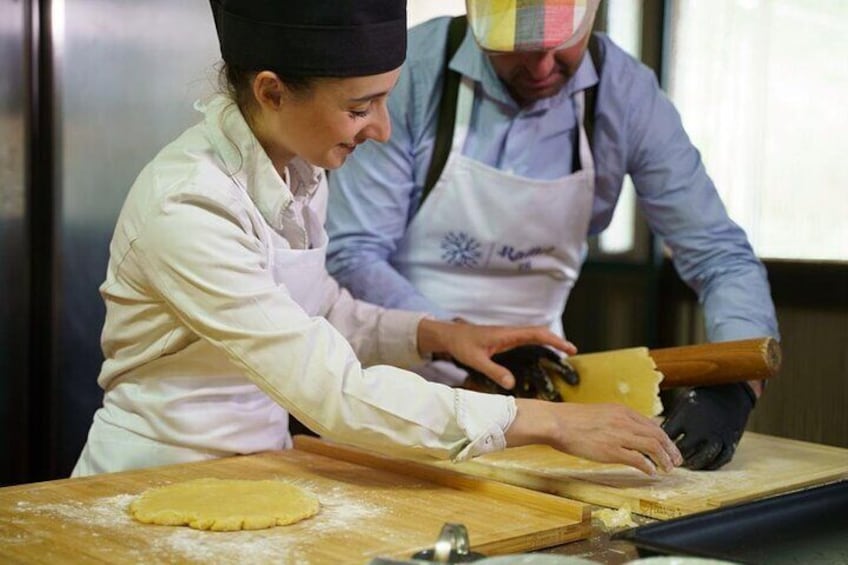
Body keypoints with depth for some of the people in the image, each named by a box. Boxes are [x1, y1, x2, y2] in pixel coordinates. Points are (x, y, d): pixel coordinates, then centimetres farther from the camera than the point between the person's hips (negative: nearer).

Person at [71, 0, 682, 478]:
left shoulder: (300, 166, -2)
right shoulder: (185, 204, -24)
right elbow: (334, 392, -29)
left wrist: (437, 334, -2)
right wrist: (545, 422, -27)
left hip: (260, 463, 6)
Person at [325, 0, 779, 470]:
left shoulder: (626, 93, -10)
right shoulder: (411, 71, -17)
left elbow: (721, 257, -8)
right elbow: (350, 256, -16)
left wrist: (734, 387, -26)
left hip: (529, 387, 1)